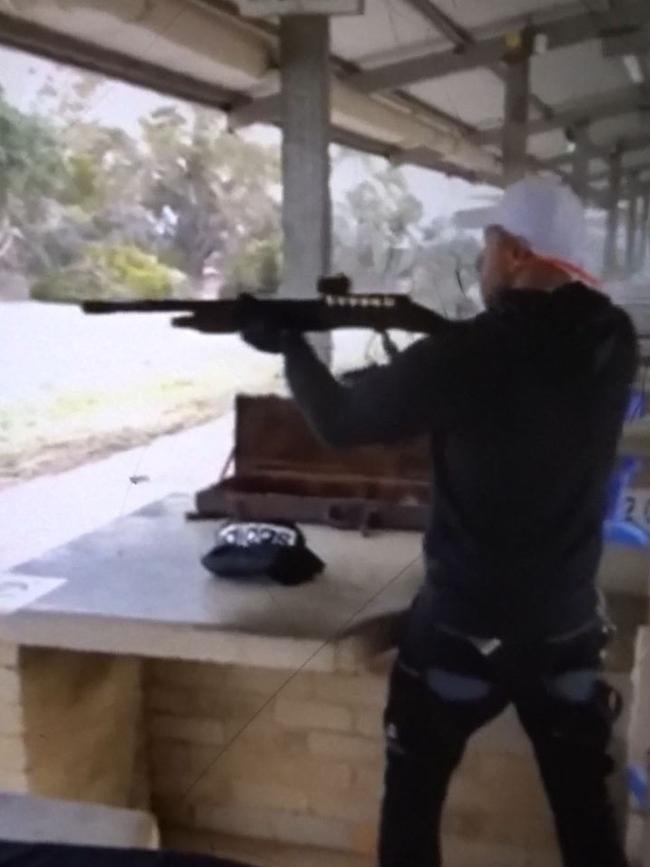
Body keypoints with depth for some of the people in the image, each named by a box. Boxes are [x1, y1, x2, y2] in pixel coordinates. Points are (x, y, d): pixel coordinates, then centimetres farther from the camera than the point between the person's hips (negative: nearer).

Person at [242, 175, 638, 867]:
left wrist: (291, 347, 8)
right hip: (569, 627, 5)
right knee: (585, 800, 20)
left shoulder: (462, 357, -21)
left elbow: (340, 421, -7)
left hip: (463, 630, -4)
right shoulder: (613, 344, -6)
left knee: (413, 793, 17)